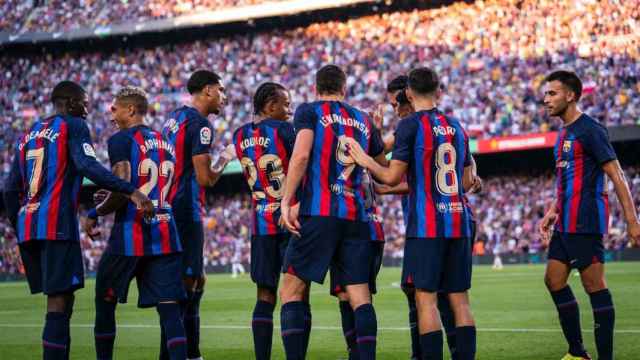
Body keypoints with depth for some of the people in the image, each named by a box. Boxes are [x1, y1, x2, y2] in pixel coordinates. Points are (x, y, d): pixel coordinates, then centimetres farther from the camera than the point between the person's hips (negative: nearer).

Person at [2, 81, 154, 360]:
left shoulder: (28, 135, 22)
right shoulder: (73, 126, 1)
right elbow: (88, 166, -17)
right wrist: (132, 192, -23)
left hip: (26, 224, 8)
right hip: (56, 223, -8)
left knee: (61, 300, 16)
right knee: (59, 302, -10)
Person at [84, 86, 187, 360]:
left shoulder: (122, 140, -6)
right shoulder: (166, 144, 16)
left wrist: (95, 213, 0)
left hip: (130, 234, -5)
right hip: (165, 235, 5)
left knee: (105, 301, 13)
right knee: (169, 308, -1)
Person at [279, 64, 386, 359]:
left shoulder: (309, 111, 5)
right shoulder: (364, 121, 18)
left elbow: (301, 155, -12)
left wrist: (286, 201, -12)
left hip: (318, 213, -4)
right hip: (356, 216, 4)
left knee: (292, 291, 1)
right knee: (360, 296, 3)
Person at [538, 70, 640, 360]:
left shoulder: (589, 130, -11)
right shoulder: (564, 133, 17)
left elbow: (617, 176, -14)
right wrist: (552, 212, 18)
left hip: (585, 222, -10)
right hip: (566, 223, 10)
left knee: (594, 285, -7)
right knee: (554, 280, 10)